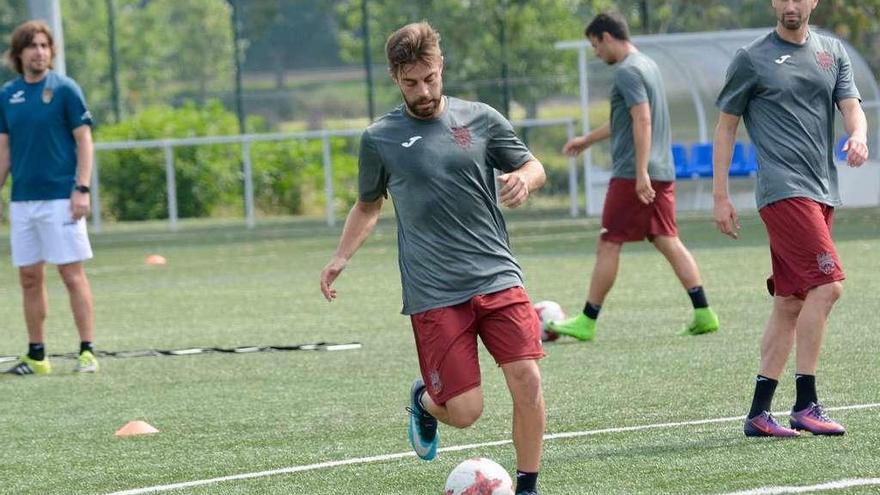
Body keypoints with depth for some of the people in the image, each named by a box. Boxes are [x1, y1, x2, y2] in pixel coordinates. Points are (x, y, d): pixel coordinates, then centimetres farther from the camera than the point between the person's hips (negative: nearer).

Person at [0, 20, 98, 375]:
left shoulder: (65, 89, -4)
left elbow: (84, 140, -5)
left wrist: (82, 188, -13)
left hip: (60, 198, -5)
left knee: (73, 275, -6)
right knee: (30, 278, 7)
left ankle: (87, 351, -3)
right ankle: (36, 355, 13)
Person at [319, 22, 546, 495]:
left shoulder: (480, 119, 5)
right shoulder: (380, 138, 5)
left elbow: (533, 167, 14)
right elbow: (368, 205, 19)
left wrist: (524, 179, -10)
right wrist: (341, 257, 6)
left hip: (497, 277, 1)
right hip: (434, 294, -1)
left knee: (526, 380, -14)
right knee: (465, 411, -7)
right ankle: (425, 400, 30)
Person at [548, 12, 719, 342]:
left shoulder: (627, 72, -12)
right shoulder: (647, 65, 19)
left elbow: (642, 121, -21)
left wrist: (641, 173, -25)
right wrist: (587, 140, 39)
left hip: (633, 176, -9)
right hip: (662, 173, 9)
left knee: (608, 244, -3)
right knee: (667, 241, 7)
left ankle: (587, 322, 1)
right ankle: (703, 314, 0)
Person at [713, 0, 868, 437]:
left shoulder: (832, 52, 15)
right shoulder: (752, 59, 2)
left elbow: (851, 107, 7)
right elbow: (726, 127, 6)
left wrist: (858, 136, -17)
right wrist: (720, 196, 1)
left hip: (822, 192, 6)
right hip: (784, 189, -6)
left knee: (791, 303, 6)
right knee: (827, 285, -18)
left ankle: (759, 413, 10)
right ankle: (805, 405, -14)